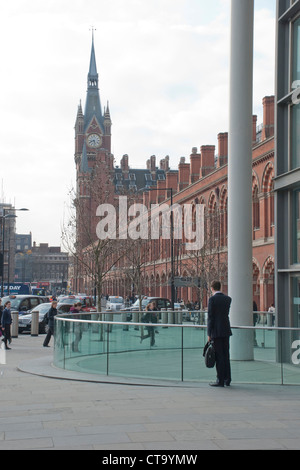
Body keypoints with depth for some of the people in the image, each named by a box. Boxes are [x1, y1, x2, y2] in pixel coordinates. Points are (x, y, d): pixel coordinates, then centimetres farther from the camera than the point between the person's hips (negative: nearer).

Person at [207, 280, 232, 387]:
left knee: (219, 356, -4)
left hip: (216, 331, -6)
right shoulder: (228, 298, 8)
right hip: (226, 330, 6)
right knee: (226, 355, 12)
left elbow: (210, 317, -11)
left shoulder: (212, 299, -10)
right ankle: (227, 379, 16)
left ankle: (220, 380, -2)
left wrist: (209, 334, -8)